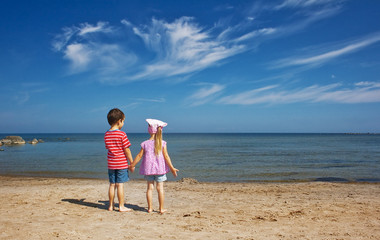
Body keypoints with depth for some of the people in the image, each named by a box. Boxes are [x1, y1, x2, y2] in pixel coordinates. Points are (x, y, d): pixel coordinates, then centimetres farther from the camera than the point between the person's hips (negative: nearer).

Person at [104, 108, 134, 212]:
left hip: (111, 164, 5)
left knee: (112, 185, 12)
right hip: (121, 163, -5)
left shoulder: (106, 135, 5)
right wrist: (132, 163, -4)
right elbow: (127, 150, -11)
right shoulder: (122, 134, -13)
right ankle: (121, 206, 9)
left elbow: (108, 148, 12)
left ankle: (111, 206, 20)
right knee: (120, 185, 1)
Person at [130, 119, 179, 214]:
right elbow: (166, 156, -7)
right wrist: (172, 168, -2)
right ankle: (161, 208, 9)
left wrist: (132, 165, 12)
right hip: (160, 168, -1)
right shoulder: (162, 143, -6)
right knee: (160, 188, 5)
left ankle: (150, 208, 15)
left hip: (148, 169, 1)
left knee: (150, 187, 10)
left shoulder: (145, 143, -3)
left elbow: (139, 156, 0)